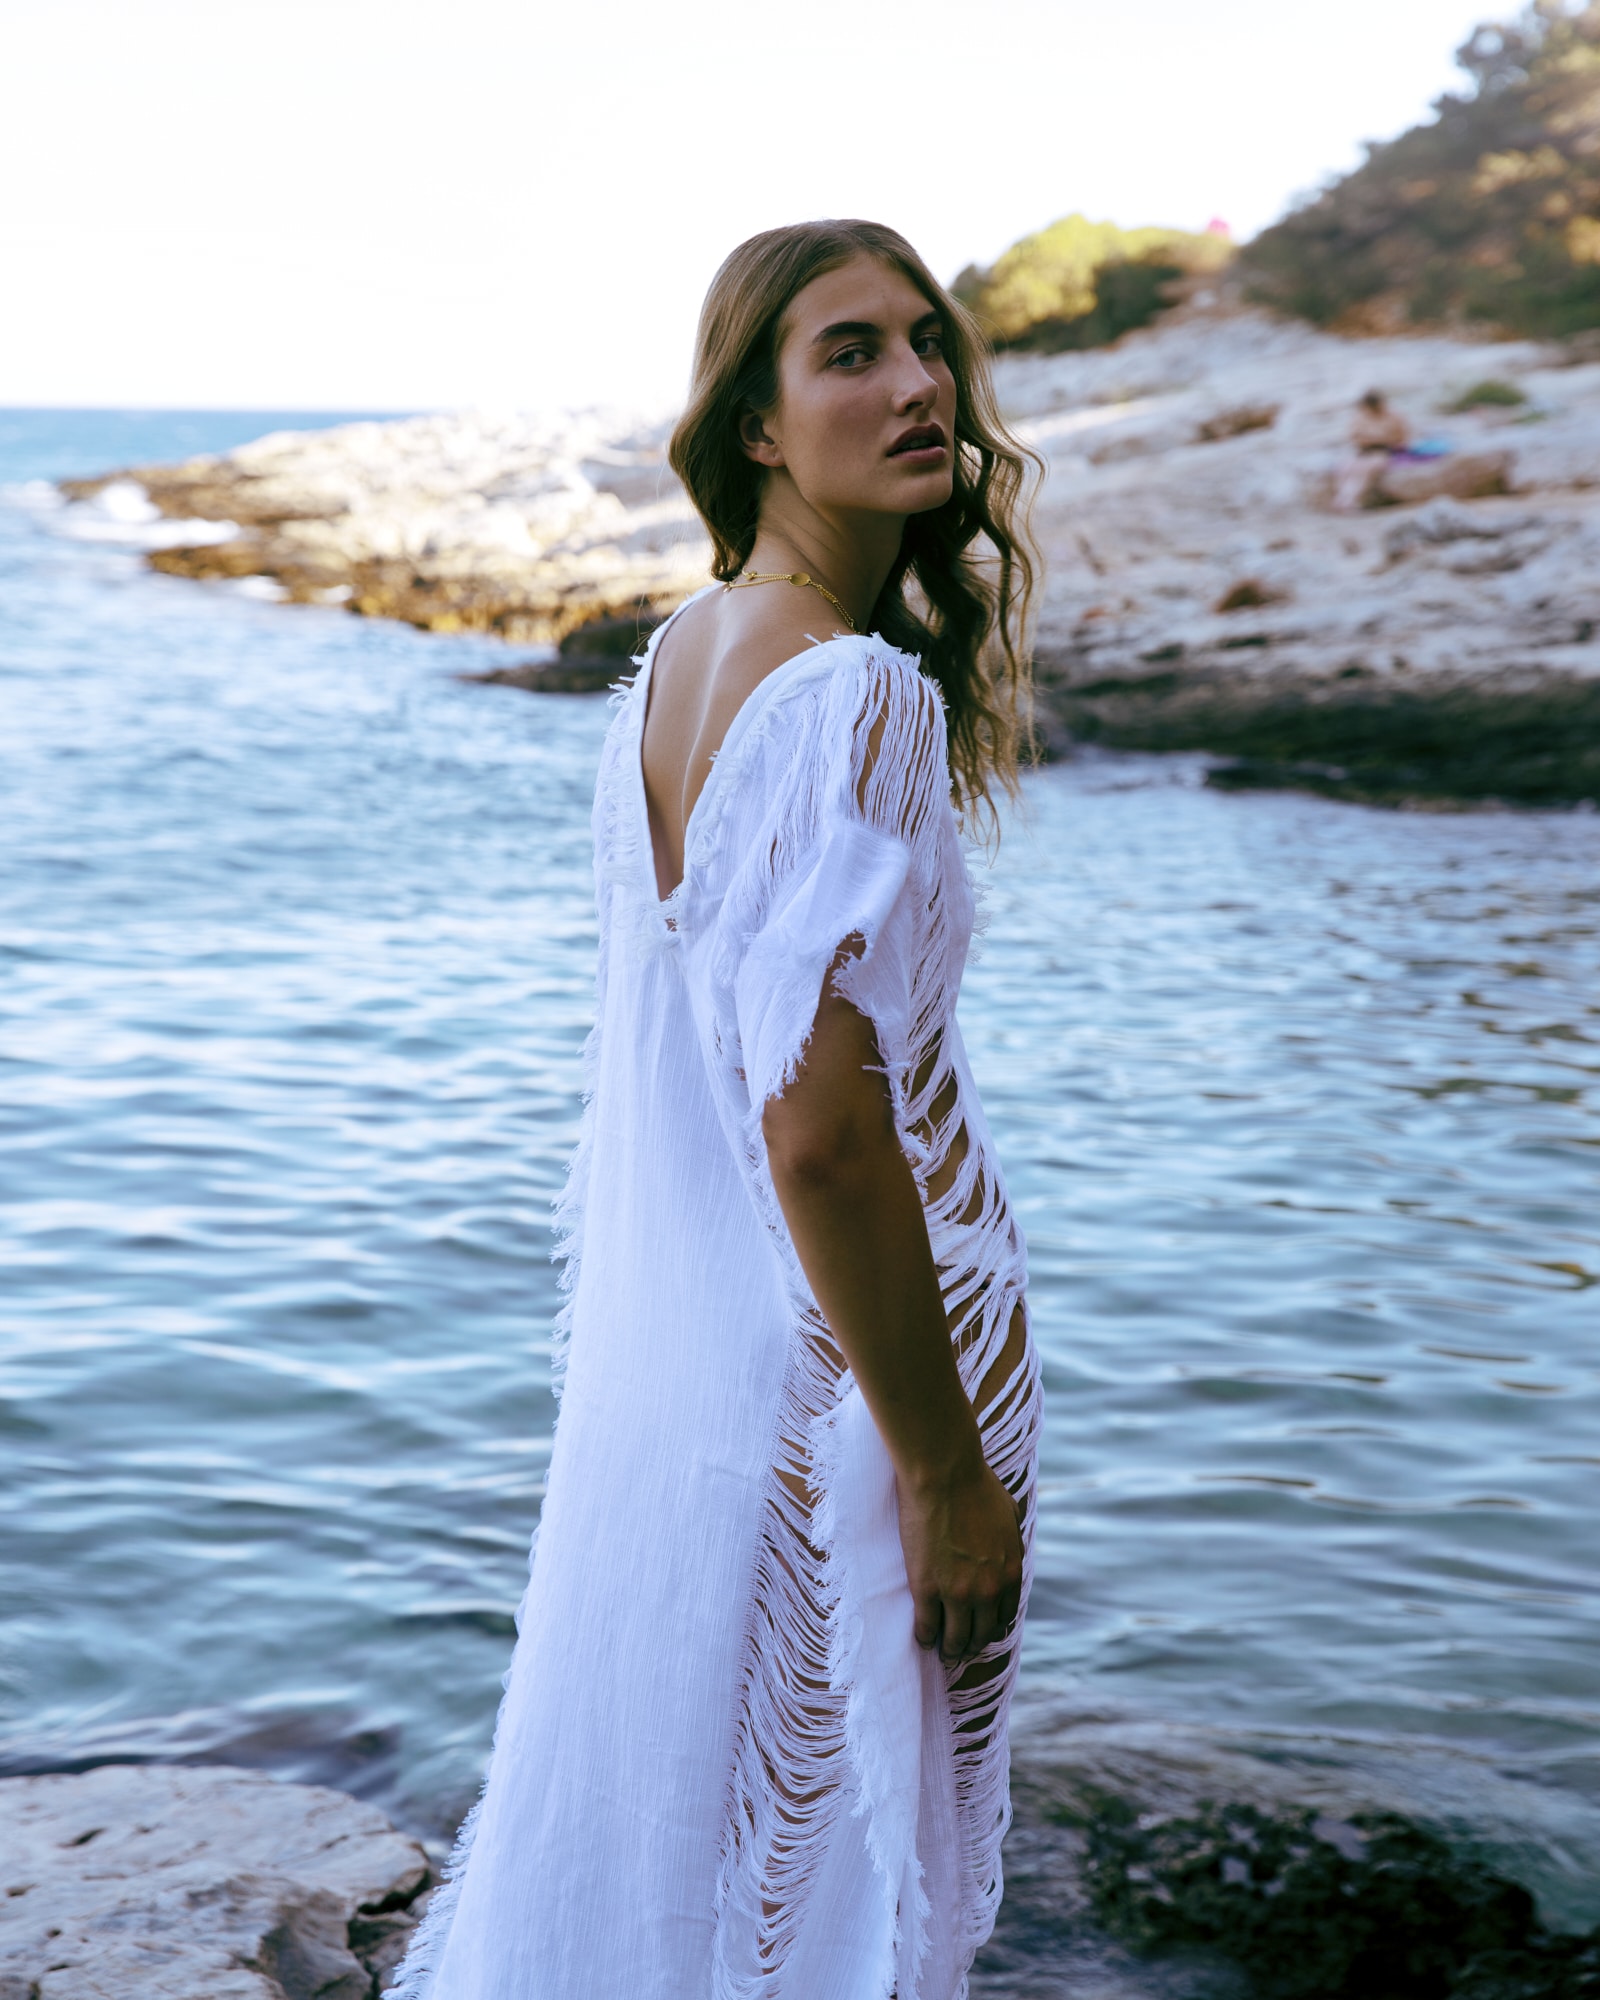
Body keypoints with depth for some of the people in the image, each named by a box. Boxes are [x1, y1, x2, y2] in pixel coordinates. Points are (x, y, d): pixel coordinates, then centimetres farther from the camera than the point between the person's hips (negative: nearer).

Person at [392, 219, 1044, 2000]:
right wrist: (950, 1468, -20)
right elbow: (819, 1131, -29)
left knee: (652, 1791, 26)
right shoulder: (861, 700, -24)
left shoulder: (673, 659, 5)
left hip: (664, 1342, 9)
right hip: (836, 1372, -9)